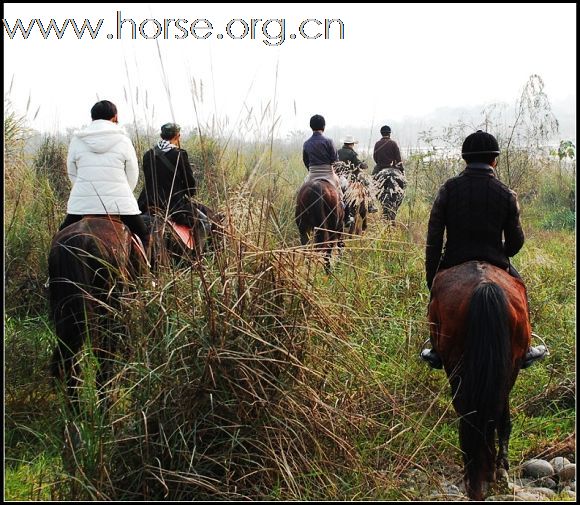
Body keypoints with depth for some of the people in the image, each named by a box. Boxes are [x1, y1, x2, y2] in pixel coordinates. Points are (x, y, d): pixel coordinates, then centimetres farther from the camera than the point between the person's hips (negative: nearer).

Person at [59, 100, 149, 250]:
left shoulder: (77, 140, 6)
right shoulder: (123, 140, 2)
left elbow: (72, 174, 11)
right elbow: (133, 176, 4)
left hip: (82, 203, 2)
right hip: (119, 203, -1)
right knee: (143, 237, 14)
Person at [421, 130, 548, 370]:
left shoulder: (448, 188, -4)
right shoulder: (506, 194, -4)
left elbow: (433, 238, -4)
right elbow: (516, 241, 1)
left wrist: (431, 277, 3)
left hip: (454, 264, 0)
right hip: (494, 264, 0)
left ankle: (438, 353, 31)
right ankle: (521, 351, 33)